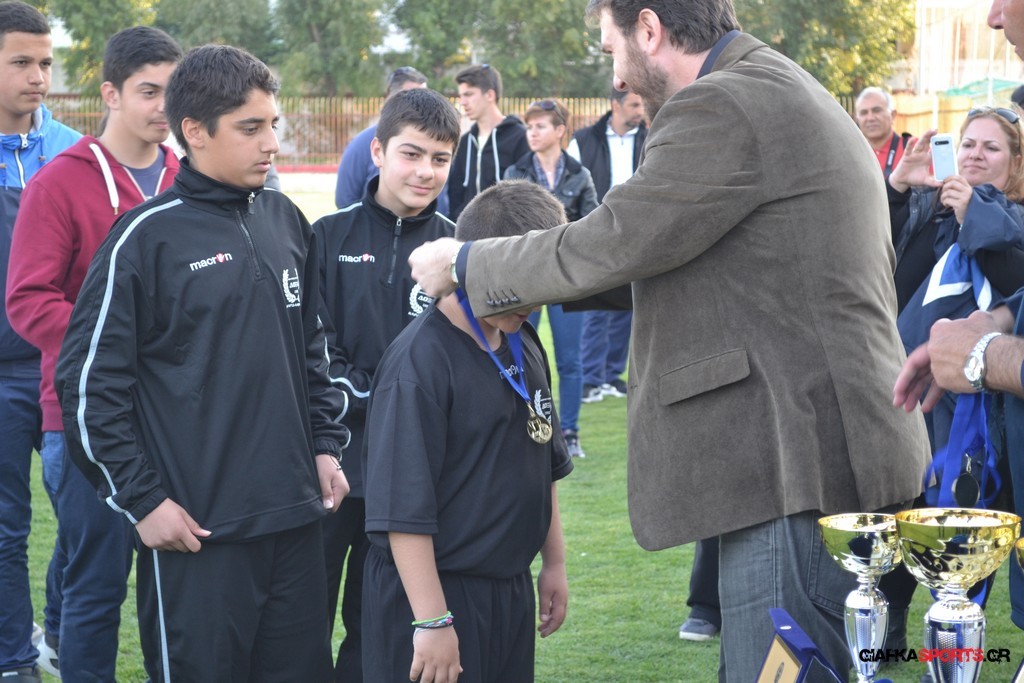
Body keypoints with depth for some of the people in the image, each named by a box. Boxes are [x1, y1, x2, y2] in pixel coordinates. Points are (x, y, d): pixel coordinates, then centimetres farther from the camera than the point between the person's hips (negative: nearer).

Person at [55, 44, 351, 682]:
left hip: (297, 520, 6)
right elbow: (89, 383, -8)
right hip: (197, 533, -6)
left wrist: (326, 444, 13)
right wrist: (141, 500, -9)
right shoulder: (146, 237, -8)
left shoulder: (287, 222, 10)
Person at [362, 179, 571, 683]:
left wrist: (554, 564, 21)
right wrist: (431, 620, -21)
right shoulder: (418, 363, -19)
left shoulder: (525, 347, 8)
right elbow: (403, 510, -21)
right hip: (436, 591, -8)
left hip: (511, 588, 8)